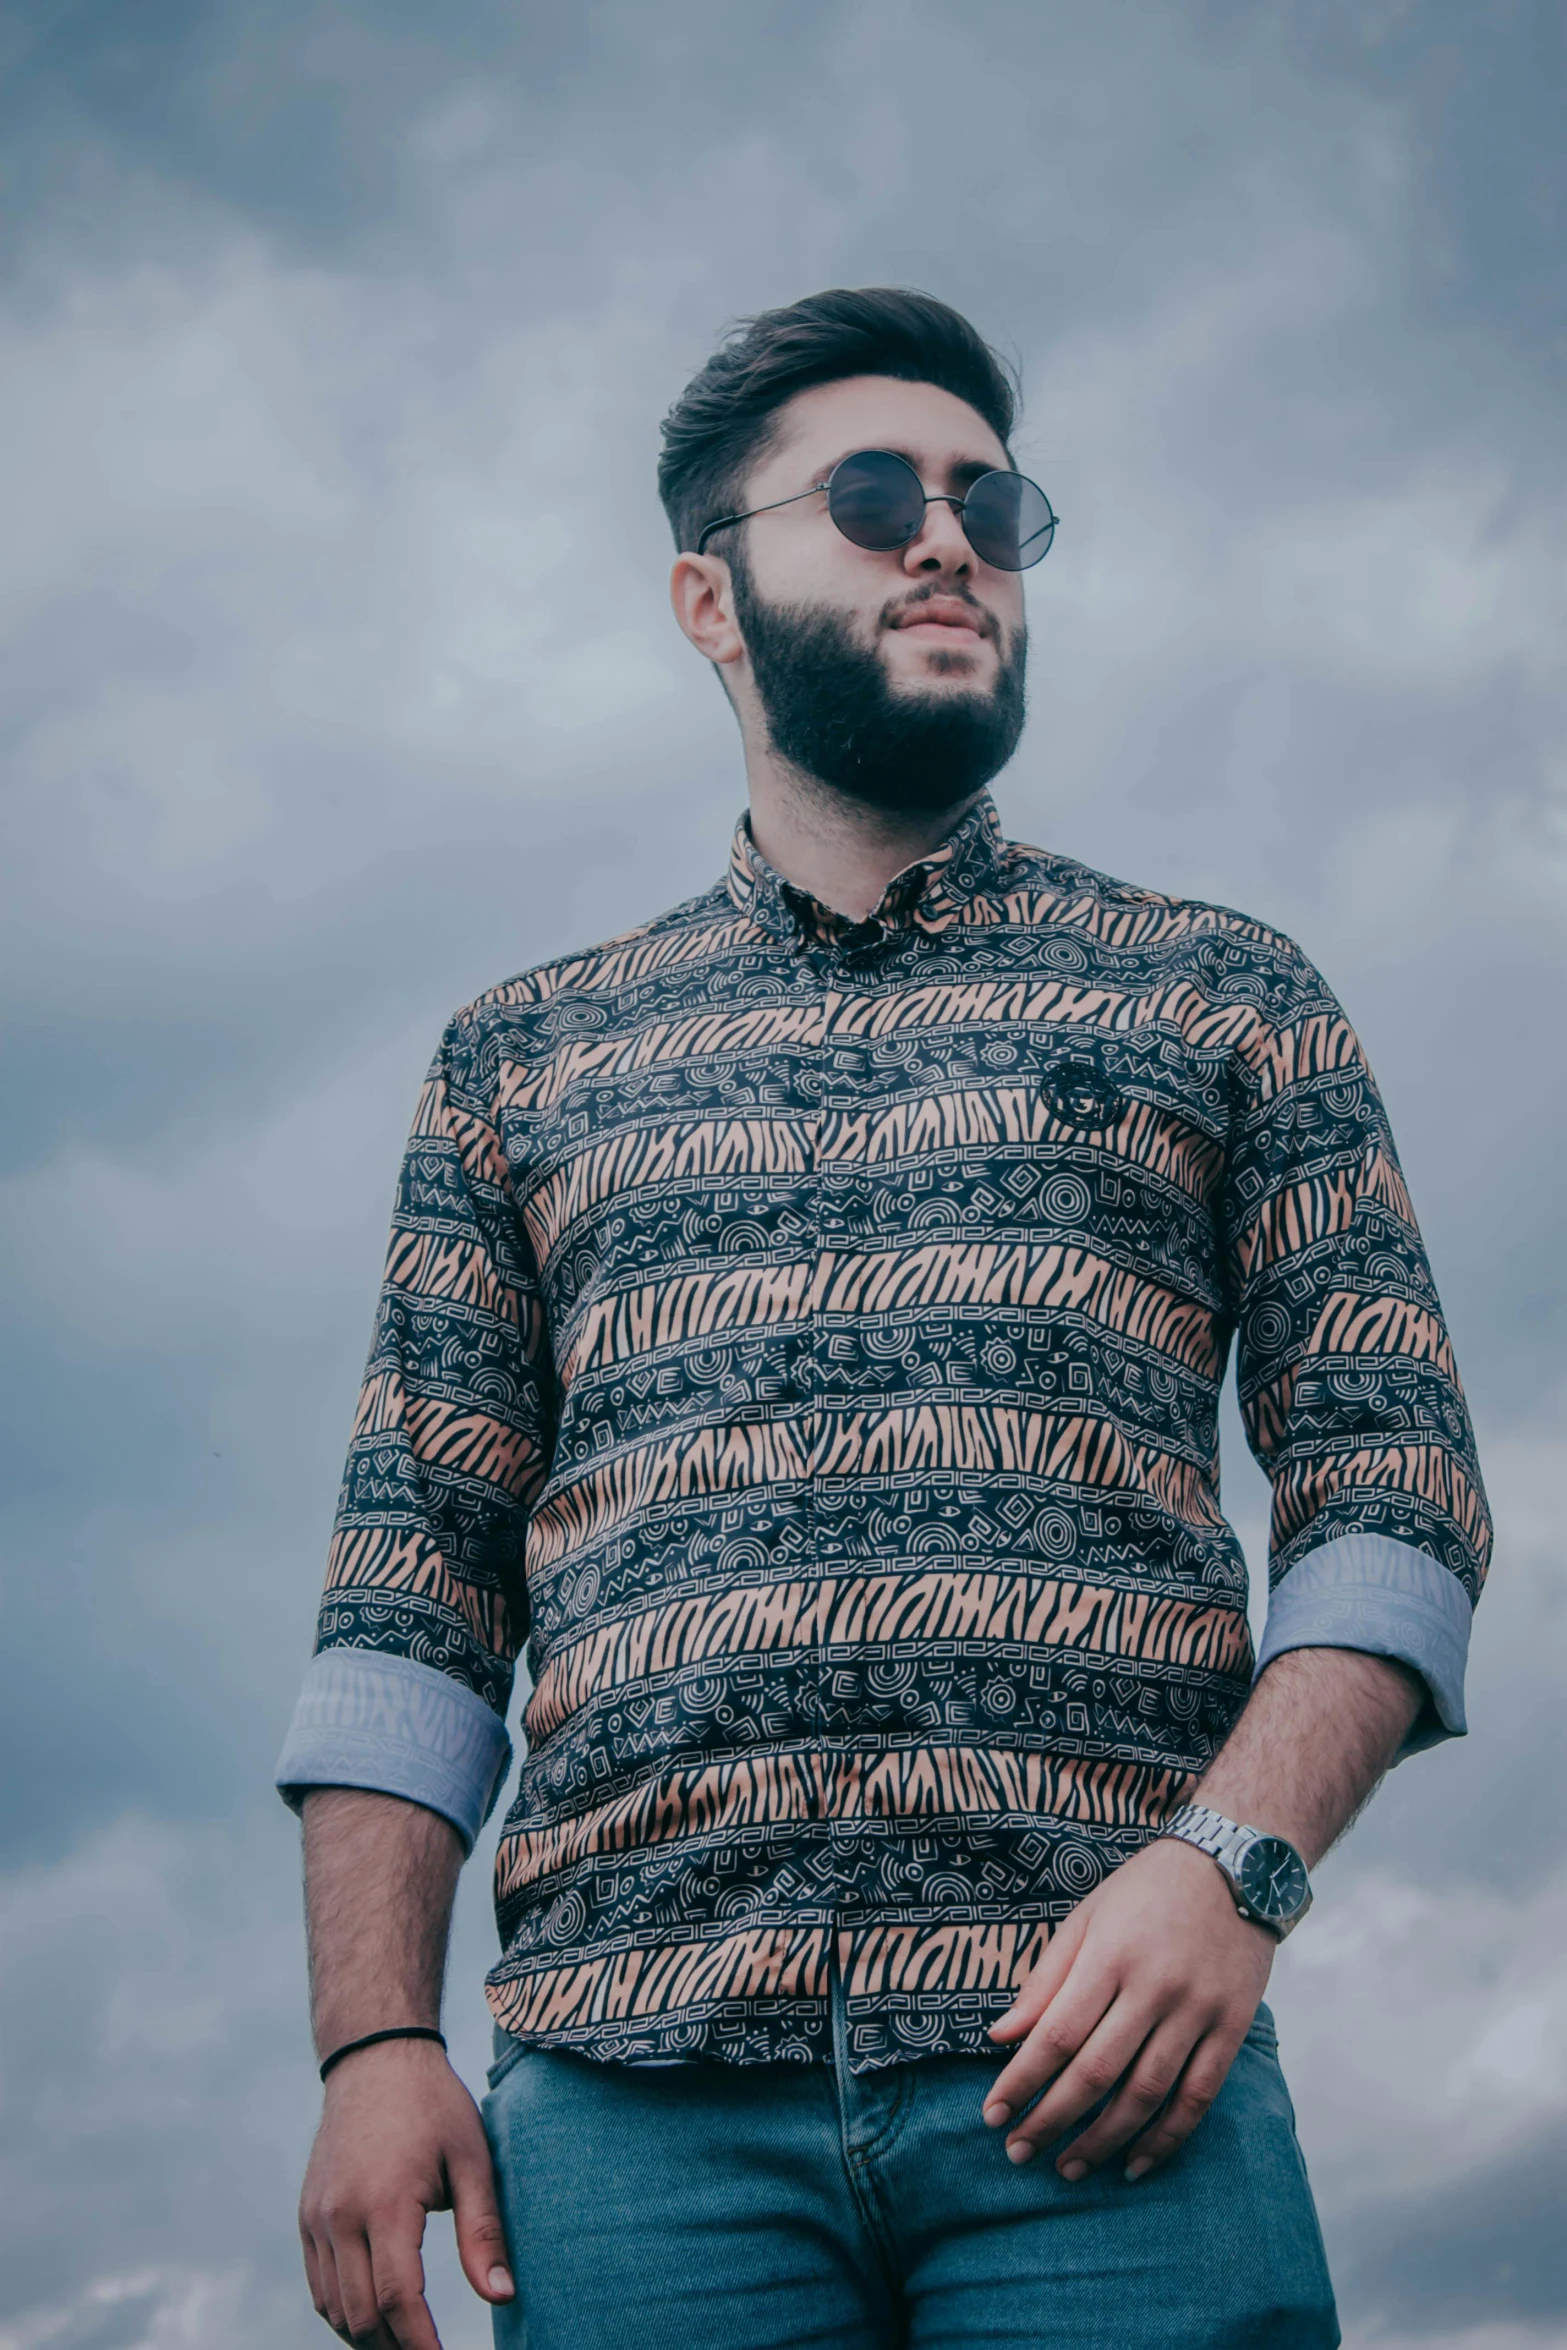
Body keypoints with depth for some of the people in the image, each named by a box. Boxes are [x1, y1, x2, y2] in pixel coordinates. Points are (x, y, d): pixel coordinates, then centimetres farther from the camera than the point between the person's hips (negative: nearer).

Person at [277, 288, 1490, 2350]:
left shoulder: (1220, 996, 16)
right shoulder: (525, 1057, 18)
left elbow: (1395, 1486, 8)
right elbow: (413, 1590, 13)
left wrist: (1235, 1861, -10)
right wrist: (374, 2044, 1)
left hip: (1095, 2089, 0)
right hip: (628, 2090, 1)